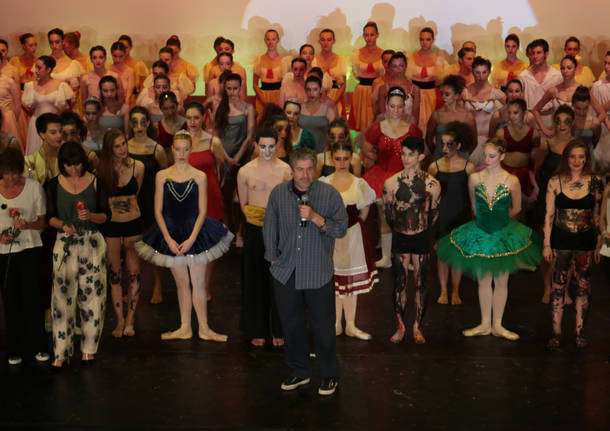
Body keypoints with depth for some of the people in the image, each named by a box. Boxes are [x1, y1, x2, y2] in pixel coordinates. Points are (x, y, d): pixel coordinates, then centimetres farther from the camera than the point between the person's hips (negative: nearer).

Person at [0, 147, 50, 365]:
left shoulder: (34, 188, -3)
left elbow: (42, 223, 2)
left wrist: (28, 225, -18)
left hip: (30, 250, -1)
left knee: (32, 298, -1)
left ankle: (37, 346, 15)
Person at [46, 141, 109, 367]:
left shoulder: (95, 182, 1)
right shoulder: (55, 184, 4)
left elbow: (106, 215, 2)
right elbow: (50, 217, 6)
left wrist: (91, 216, -18)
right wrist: (63, 225, -14)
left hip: (93, 244, 0)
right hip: (65, 245, 0)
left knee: (92, 295, 2)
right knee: (63, 297, -2)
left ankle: (89, 348, 15)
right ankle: (61, 351, 6)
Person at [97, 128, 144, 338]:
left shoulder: (137, 167, -2)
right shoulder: (102, 170, -5)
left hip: (133, 224, 0)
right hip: (110, 225, 0)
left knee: (133, 273, 3)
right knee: (114, 273, 7)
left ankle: (130, 320, 13)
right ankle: (120, 320, 16)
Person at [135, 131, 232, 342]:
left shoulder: (199, 176, -2)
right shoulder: (162, 176, 1)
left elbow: (202, 212, -2)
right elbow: (158, 211, 1)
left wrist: (191, 239, -11)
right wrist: (169, 239, -8)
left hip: (194, 232, -1)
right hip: (171, 233, 1)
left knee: (198, 283, 3)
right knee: (181, 283, 9)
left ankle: (204, 329, 12)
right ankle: (185, 329, 18)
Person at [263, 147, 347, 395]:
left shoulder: (329, 194, -5)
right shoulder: (278, 193, 3)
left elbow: (341, 229, -9)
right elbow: (269, 228, 11)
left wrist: (316, 217, -22)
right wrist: (273, 258, 9)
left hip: (318, 273, -3)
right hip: (285, 272, 3)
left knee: (323, 326, 5)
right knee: (291, 325, 14)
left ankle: (329, 376, 22)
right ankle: (299, 372, 31)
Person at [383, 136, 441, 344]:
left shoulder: (432, 184, -6)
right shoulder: (391, 183, -5)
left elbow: (434, 213, 8)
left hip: (421, 238, 0)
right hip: (399, 238, 0)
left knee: (421, 283, 7)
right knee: (399, 283, 7)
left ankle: (417, 327, 20)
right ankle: (400, 327, 19)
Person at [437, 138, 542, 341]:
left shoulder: (512, 181, -9)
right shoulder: (475, 178, -4)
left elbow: (516, 208, 5)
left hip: (504, 235, -1)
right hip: (480, 234, 1)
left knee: (501, 281, 7)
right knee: (483, 280, 9)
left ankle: (497, 325, 19)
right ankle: (485, 324, 21)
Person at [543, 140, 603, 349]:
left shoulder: (595, 182, 0)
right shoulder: (555, 182, -2)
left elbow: (598, 215, 5)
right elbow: (549, 215, 1)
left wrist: (600, 244, 3)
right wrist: (547, 244, -1)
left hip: (585, 242, 1)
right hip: (561, 241, 0)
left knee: (583, 286, 7)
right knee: (558, 286, 3)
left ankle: (580, 331, 21)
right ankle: (556, 332, 14)